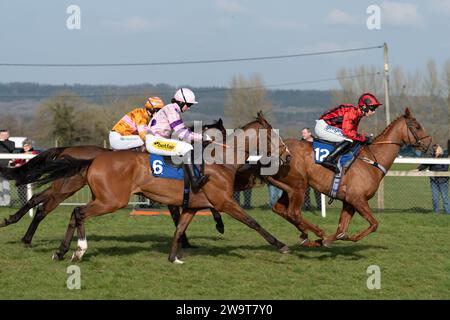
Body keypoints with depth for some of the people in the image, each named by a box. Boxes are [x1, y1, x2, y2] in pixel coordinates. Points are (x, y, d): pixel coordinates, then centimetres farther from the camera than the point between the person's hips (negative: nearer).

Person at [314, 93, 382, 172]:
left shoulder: (357, 114, 10)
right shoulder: (352, 111, -19)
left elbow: (353, 132, 16)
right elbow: (347, 131, -26)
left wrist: (366, 138, 1)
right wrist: (363, 138, -22)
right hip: (323, 126, -11)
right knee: (348, 141, -23)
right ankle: (329, 160, -28)